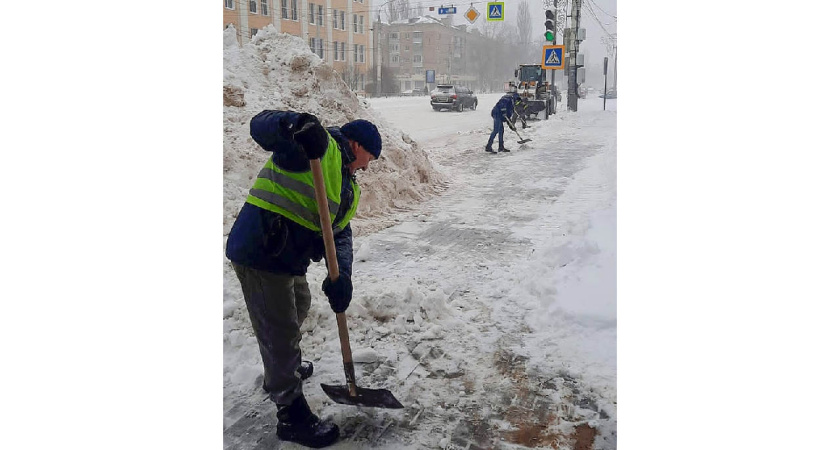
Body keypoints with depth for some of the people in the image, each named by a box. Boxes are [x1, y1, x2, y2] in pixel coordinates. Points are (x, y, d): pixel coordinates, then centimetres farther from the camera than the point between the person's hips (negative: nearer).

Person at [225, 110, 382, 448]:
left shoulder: (349, 187, 18)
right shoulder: (322, 147, -10)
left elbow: (341, 234, 10)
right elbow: (261, 126, -21)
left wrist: (341, 277, -7)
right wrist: (295, 125, -44)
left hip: (287, 257, 11)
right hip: (260, 252, -10)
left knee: (299, 304, 31)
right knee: (281, 331, -1)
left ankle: (285, 368, 57)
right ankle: (292, 415, 15)